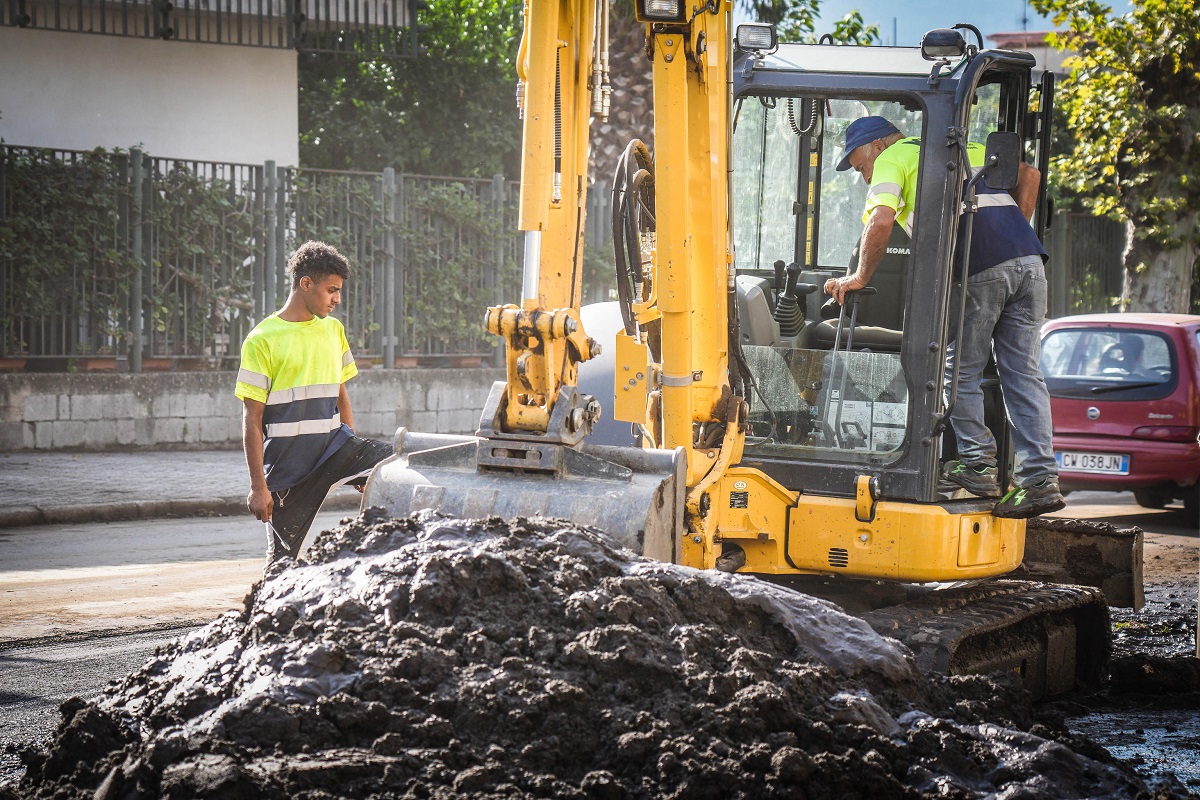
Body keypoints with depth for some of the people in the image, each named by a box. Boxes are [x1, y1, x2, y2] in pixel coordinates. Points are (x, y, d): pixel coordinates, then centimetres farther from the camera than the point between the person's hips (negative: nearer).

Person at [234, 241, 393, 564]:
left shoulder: (333, 330, 12)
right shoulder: (263, 340, -7)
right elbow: (252, 419, -7)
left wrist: (356, 462, 15)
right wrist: (258, 486, -11)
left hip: (333, 444, 5)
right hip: (288, 461, -5)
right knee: (284, 558, 1)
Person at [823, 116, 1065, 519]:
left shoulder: (892, 159, 10)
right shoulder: (965, 148, 31)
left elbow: (881, 219, -7)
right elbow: (1029, 174, 27)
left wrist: (860, 277, 2)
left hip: (979, 271, -6)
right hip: (1028, 261, 6)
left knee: (961, 371, 9)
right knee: (1024, 375, 6)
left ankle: (977, 464, 7)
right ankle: (1040, 480, 2)